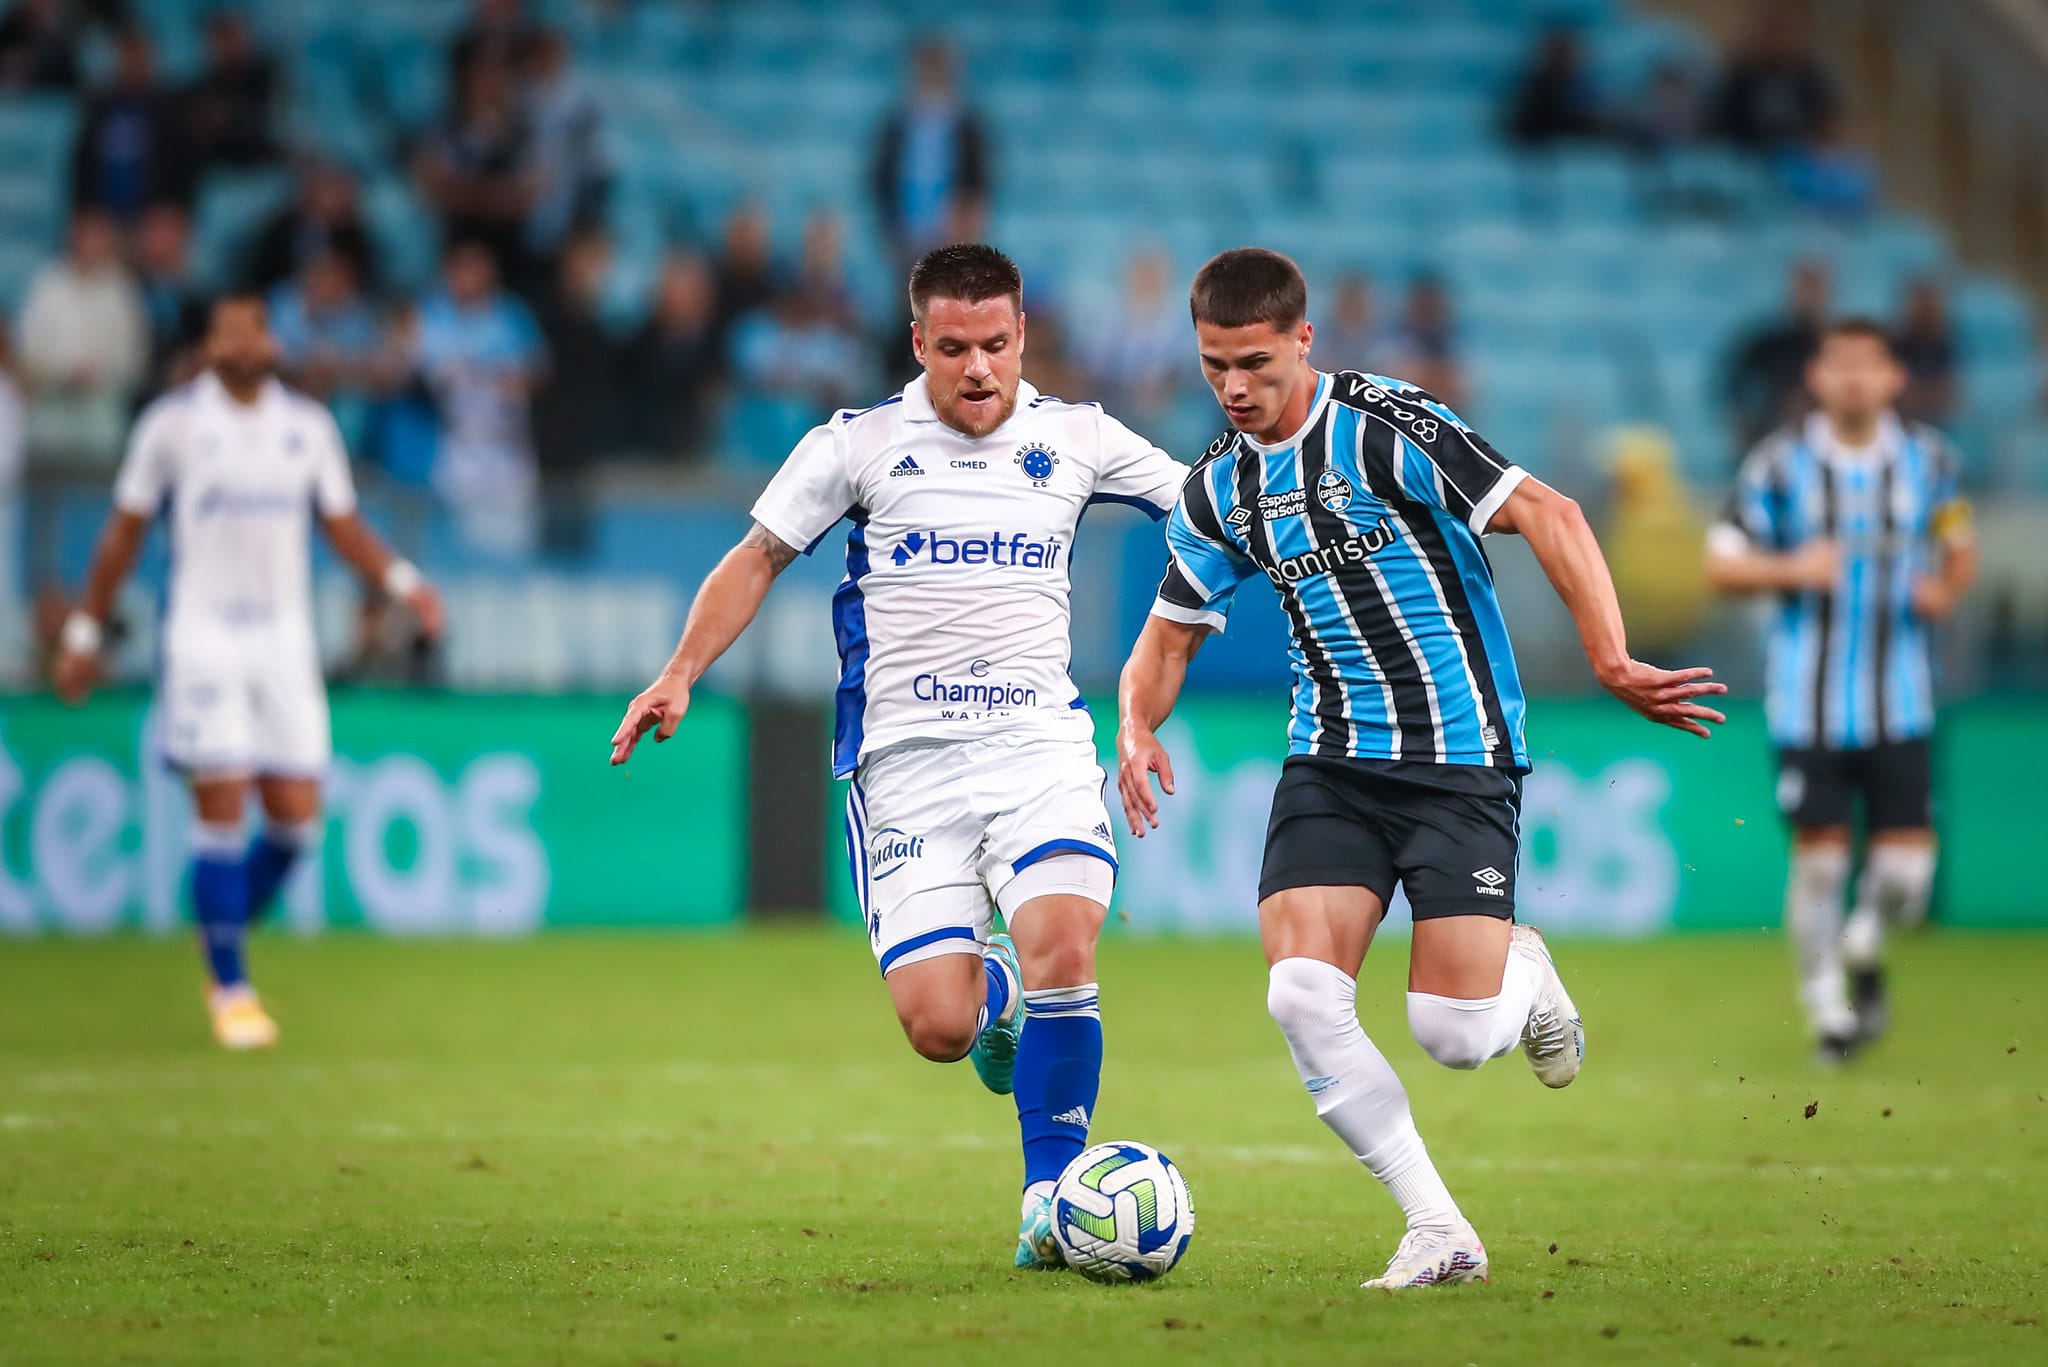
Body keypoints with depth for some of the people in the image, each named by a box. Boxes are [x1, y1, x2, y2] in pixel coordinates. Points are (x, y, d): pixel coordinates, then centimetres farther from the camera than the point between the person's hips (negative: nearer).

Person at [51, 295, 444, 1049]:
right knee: (221, 812, -9)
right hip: (204, 640, -3)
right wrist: (84, 630, 8)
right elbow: (124, 532, 7)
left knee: (295, 818, -1)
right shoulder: (172, 422, 0)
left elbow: (344, 527, 14)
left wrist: (402, 580, -3)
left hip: (286, 640, 3)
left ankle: (225, 947, 23)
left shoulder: (308, 425, 8)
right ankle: (231, 990, 1)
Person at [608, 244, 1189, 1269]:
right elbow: (759, 558, 10)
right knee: (937, 1027, -11)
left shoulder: (1075, 439, 8)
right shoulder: (858, 444, 4)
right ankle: (991, 987, 29)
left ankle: (1051, 1192, -10)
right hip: (907, 758, 0)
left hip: (1041, 743, 0)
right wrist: (680, 675, 0)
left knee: (1062, 948, -25)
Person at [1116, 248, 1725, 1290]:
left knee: (1453, 1038, -12)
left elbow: (1548, 517, -18)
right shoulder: (1219, 488, 8)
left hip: (1461, 759, -5)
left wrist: (1611, 663, -28)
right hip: (1332, 763, 5)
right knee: (1302, 996, -16)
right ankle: (1439, 1233, -4)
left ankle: (1521, 974, 26)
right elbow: (1170, 632, 19)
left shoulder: (1383, 426, -13)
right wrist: (1136, 724, -3)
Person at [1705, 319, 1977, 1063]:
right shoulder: (1781, 462, -3)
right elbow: (1722, 565, 0)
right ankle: (1825, 1002, 16)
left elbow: (1960, 548, 19)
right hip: (1809, 702, -1)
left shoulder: (1928, 459, 4)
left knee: (1906, 863, -5)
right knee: (1819, 853, -4)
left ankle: (1866, 947, 29)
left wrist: (1945, 589, -3)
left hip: (1899, 702, 2)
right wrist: (1790, 570, -18)